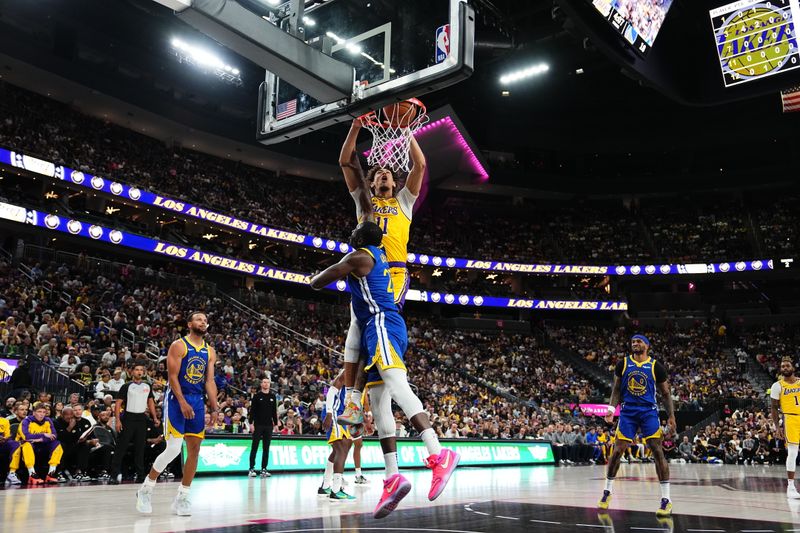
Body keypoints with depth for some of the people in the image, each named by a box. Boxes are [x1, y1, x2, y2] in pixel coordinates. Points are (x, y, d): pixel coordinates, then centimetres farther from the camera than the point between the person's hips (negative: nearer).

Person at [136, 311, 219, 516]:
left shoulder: (210, 351, 11)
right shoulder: (178, 346, -6)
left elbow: (209, 380, 9)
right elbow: (172, 376, -12)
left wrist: (214, 404, -4)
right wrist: (182, 402, -21)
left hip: (197, 401, 6)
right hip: (177, 399, -6)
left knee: (194, 450, 3)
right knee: (173, 449, -12)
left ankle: (182, 498, 12)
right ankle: (145, 489, 9)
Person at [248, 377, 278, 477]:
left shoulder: (272, 396, 10)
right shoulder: (257, 396, 1)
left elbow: (274, 411, 12)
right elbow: (252, 410, -2)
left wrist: (275, 424, 8)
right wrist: (251, 423, -10)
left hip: (269, 426, 3)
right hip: (258, 425, -3)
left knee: (266, 448, 4)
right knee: (254, 448, -1)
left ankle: (264, 469, 9)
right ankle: (252, 469, 4)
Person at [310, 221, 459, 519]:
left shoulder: (359, 257, -1)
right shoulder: (379, 257, 26)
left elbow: (317, 283, 8)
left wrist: (315, 280, 29)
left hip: (382, 325, -10)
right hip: (380, 330, 10)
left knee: (396, 385, -28)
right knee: (378, 403, 1)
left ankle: (438, 454, -42)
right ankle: (393, 477, -5)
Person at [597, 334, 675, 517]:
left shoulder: (656, 366, 0)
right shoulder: (623, 364, 3)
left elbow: (665, 393, 5)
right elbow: (617, 389, 7)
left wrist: (671, 415, -3)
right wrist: (612, 409, -7)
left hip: (649, 411, -1)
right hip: (628, 411, 1)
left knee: (657, 450, -11)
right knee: (617, 451, -1)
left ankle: (666, 499, -5)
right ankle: (607, 492, 16)